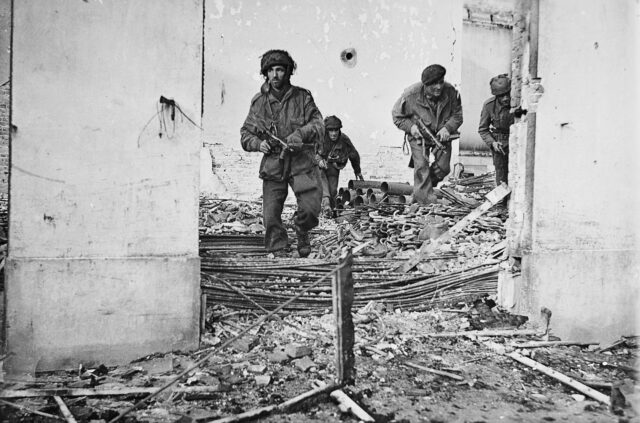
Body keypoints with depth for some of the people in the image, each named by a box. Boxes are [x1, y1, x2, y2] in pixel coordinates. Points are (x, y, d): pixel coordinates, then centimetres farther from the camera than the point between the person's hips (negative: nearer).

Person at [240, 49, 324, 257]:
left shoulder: (302, 97, 3)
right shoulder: (259, 101, 6)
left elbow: (318, 125, -2)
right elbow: (245, 133, 11)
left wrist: (300, 134, -21)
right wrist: (258, 143, -10)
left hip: (301, 162, -1)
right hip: (273, 164, 1)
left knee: (311, 207, -12)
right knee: (271, 217, -3)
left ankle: (302, 232, 21)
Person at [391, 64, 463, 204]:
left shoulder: (450, 91, -17)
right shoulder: (411, 95, -23)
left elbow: (457, 114, -3)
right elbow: (397, 115, -7)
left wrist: (447, 128, -21)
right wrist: (411, 126, -22)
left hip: (442, 134, 3)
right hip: (419, 135, -3)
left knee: (443, 167, -2)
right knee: (421, 167, -15)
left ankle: (419, 194, 21)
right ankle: (427, 201, -7)